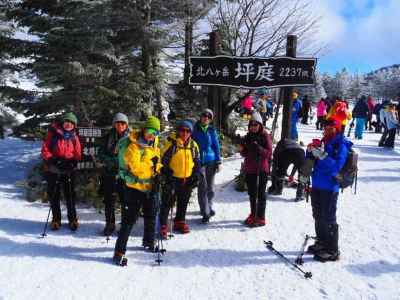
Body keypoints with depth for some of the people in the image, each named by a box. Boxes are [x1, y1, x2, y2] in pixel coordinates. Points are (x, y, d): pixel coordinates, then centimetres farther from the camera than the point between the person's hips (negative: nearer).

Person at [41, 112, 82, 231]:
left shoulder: (74, 137, 5)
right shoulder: (53, 134, -1)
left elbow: (78, 154, 6)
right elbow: (45, 149, -2)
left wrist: (72, 161, -13)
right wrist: (52, 160, -15)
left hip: (69, 170, 1)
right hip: (53, 170, 0)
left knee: (70, 195, 1)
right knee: (54, 196, 8)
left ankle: (72, 219, 13)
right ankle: (56, 220, 21)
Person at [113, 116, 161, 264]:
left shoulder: (155, 146, 8)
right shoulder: (134, 147, -15)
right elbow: (136, 167, -24)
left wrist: (159, 169, -4)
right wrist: (151, 163, -15)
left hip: (150, 187, 7)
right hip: (135, 187, -7)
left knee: (150, 217, 21)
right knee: (129, 220, -5)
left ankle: (149, 242, 42)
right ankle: (119, 251, 2)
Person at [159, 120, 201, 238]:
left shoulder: (193, 145, 6)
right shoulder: (171, 143, -10)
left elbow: (197, 162, 13)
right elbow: (164, 160, -9)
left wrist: (196, 176, 5)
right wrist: (167, 174, -15)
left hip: (187, 179, 5)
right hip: (173, 179, -5)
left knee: (183, 203, 17)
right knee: (167, 203, -3)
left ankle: (180, 222, 33)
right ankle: (163, 226, 5)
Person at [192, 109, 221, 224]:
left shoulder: (211, 131, 5)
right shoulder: (194, 129, 1)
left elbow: (216, 146, 9)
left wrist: (218, 162, 4)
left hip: (211, 161, 2)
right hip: (199, 161, -2)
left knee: (210, 187, 11)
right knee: (202, 187, -6)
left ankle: (208, 206, 32)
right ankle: (205, 213, -1)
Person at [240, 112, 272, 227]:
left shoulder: (265, 136, -6)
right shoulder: (248, 137, 9)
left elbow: (269, 153, -12)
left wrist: (258, 148, -26)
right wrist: (242, 150, -8)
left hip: (262, 169, -6)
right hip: (250, 169, 6)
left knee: (261, 193, 0)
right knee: (251, 193, 16)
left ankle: (261, 218, 6)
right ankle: (253, 215, 29)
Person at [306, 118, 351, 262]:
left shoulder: (341, 146, -10)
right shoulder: (323, 142, 11)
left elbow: (336, 167, -21)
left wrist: (322, 155, -30)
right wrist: (310, 151, -5)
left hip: (330, 188, -7)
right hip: (317, 185, 8)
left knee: (328, 219, -3)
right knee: (318, 216, 18)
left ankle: (332, 251, 10)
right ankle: (321, 242, 35)